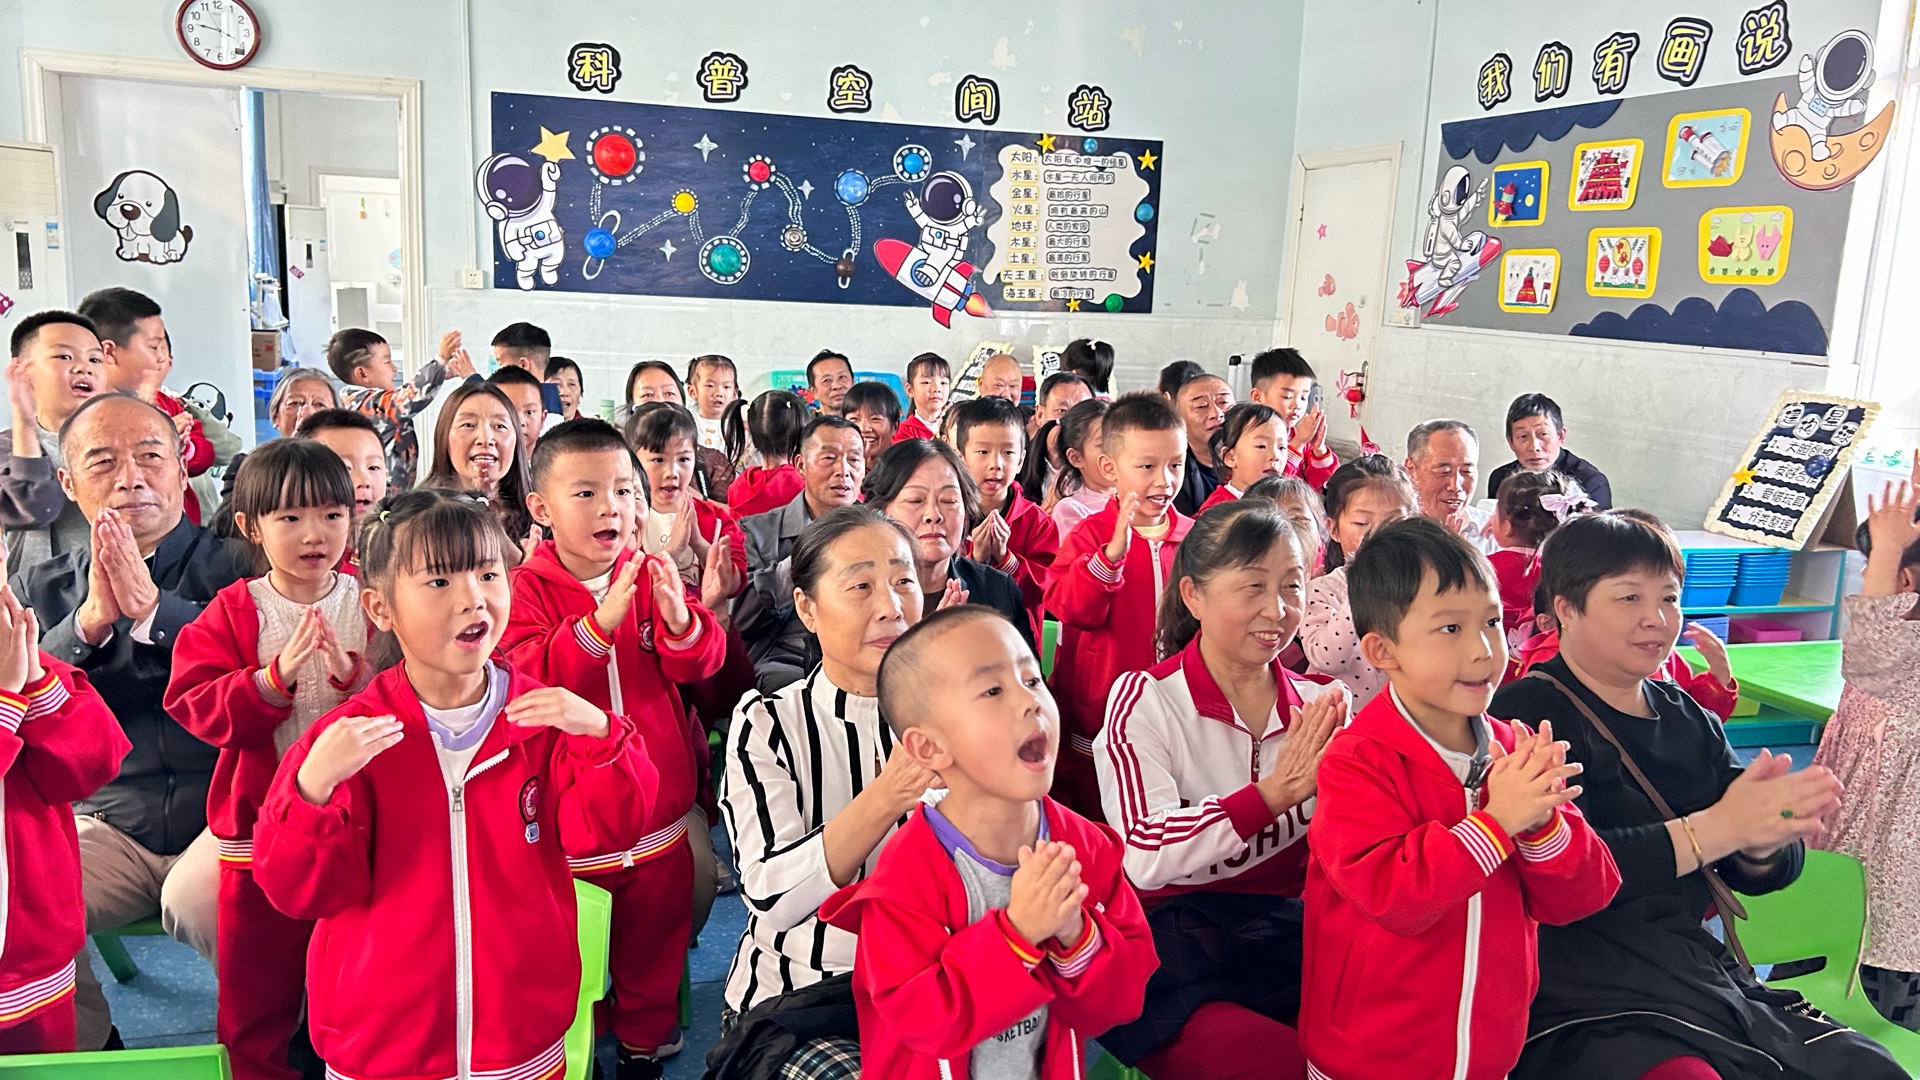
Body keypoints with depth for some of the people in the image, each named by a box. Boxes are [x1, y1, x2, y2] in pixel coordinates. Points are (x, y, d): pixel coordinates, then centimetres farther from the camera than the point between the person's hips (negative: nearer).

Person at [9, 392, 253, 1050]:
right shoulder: (39, 591, 12)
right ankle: (83, 1051, 7)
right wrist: (91, 619, -14)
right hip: (107, 825, 4)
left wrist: (153, 607, -19)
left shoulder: (242, 569, 1)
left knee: (199, 899, -32)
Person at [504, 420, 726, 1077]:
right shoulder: (527, 588, -10)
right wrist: (600, 622, -36)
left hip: (656, 807, 3)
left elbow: (703, 665, -9)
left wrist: (680, 620, -31)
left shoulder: (650, 574, -1)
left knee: (654, 932, 20)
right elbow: (527, 677, -24)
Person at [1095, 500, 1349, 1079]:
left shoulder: (1321, 705, 8)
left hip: (1296, 938, 4)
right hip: (1182, 950, -4)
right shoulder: (1145, 699, -5)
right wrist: (1274, 792, -23)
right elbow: (1145, 857, -18)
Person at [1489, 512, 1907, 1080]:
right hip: (1586, 1006, -7)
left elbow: (1756, 875, 10)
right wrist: (1718, 828, -22)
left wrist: (1766, 839, -13)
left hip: (1706, 978, 7)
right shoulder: (1527, 714, -11)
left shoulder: (1686, 719, 13)